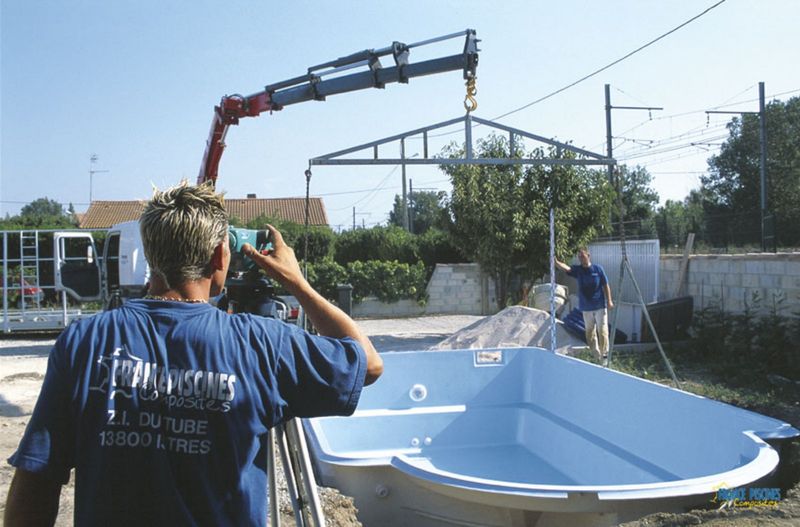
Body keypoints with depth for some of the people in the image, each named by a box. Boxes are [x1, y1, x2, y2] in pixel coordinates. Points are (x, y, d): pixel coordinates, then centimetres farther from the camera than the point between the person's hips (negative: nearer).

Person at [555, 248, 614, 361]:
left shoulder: (598, 268, -5)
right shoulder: (577, 270, -2)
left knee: (602, 330, -1)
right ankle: (595, 355, 20)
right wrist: (556, 262, -42)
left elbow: (605, 285, 0)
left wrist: (609, 301, -3)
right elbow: (566, 268, -22)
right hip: (586, 307, 3)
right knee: (590, 332, 9)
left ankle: (604, 354, 6)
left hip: (600, 306, -3)